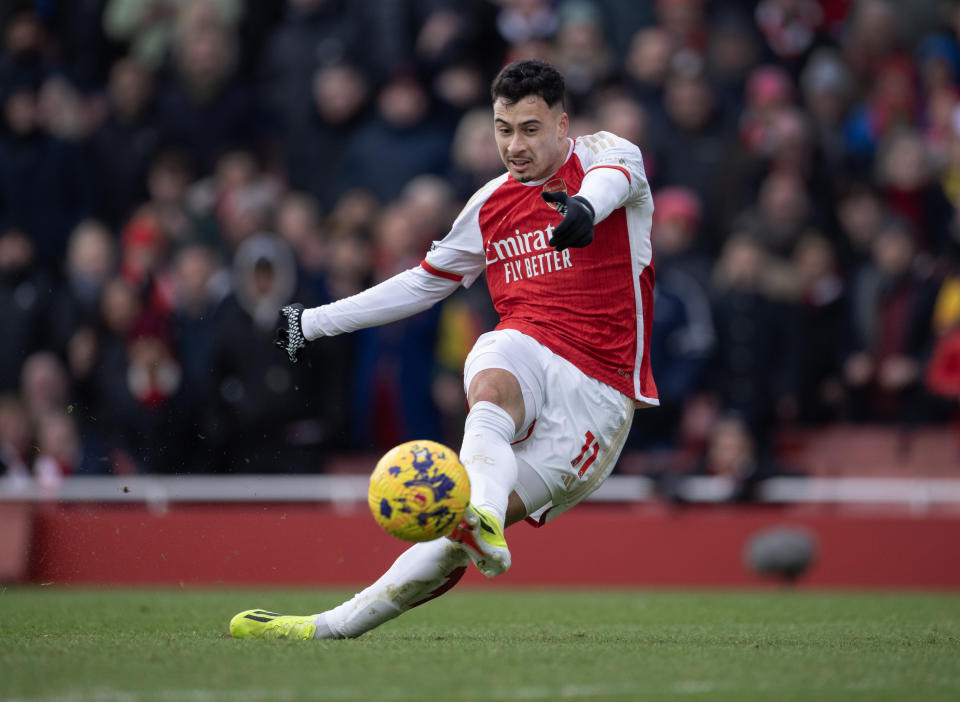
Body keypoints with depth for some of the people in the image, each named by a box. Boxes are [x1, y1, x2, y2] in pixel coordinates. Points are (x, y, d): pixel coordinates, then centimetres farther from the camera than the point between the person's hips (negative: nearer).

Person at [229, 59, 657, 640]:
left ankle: (336, 627, -24)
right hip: (523, 352, 4)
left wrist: (586, 206, -51)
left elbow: (614, 176, -26)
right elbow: (424, 283, 29)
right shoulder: (490, 205, 17)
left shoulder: (607, 153, 1)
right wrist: (316, 323, 29)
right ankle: (483, 519, -55)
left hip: (598, 391, -4)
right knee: (492, 388, -36)